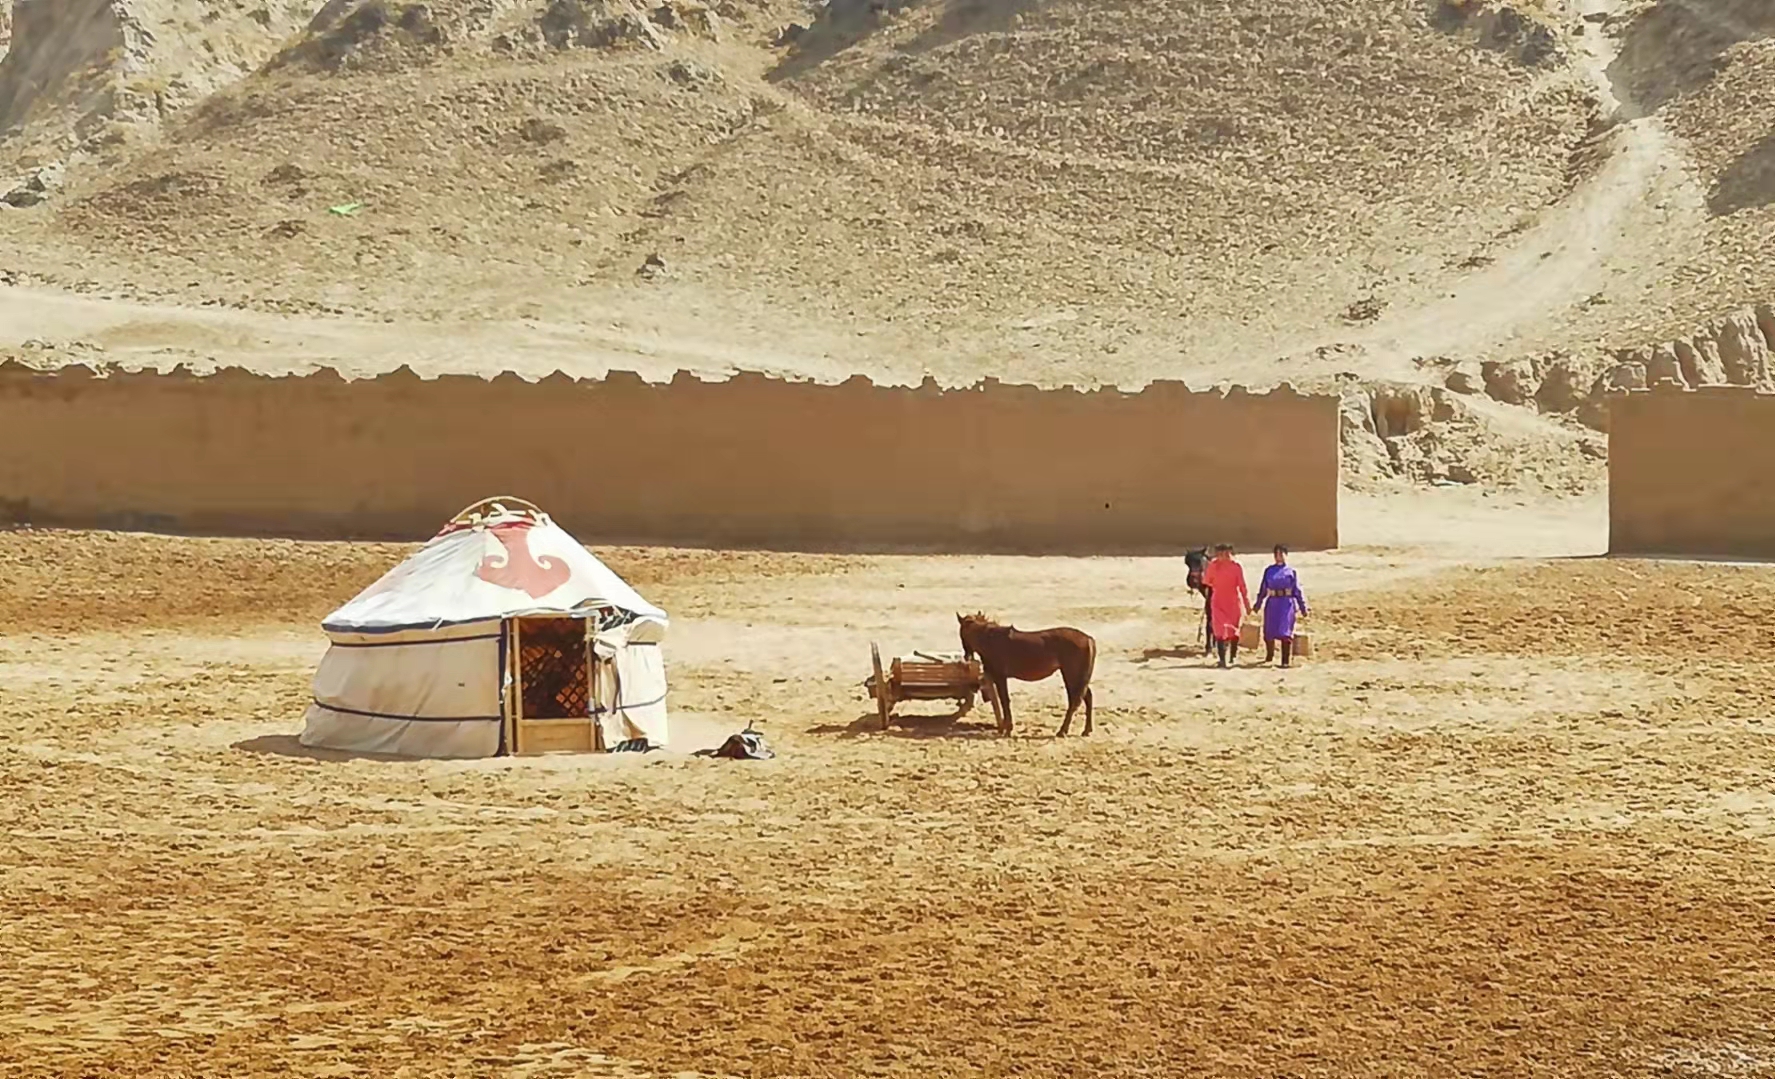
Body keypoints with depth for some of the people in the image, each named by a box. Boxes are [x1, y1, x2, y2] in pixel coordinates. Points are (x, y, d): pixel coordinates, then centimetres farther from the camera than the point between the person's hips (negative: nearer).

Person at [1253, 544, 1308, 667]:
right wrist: (1257, 604, 13)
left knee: (1285, 632, -8)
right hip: (1272, 603, 3)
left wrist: (1303, 607, 2)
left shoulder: (1291, 571, 5)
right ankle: (1269, 656, 32)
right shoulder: (1269, 570, 10)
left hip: (1287, 603, -3)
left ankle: (1286, 660, -4)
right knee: (1269, 631, 9)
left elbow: (1297, 590, 5)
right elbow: (1263, 589, 14)